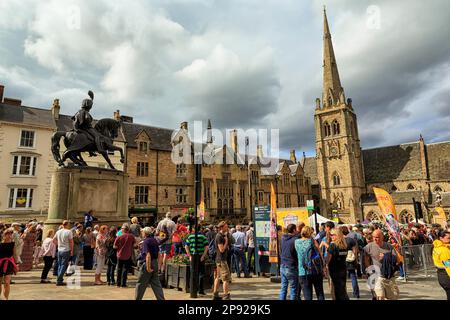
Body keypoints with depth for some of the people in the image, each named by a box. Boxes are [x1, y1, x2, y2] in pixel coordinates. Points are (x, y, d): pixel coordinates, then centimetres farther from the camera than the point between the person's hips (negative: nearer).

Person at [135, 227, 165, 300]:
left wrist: (148, 267, -23)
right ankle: (161, 298, 11)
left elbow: (148, 255, -23)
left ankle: (137, 298, 17)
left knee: (140, 284, 7)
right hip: (155, 263, 8)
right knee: (156, 284, 12)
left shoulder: (146, 241, -15)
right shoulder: (155, 240, 9)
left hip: (146, 264, -8)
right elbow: (158, 253, 15)